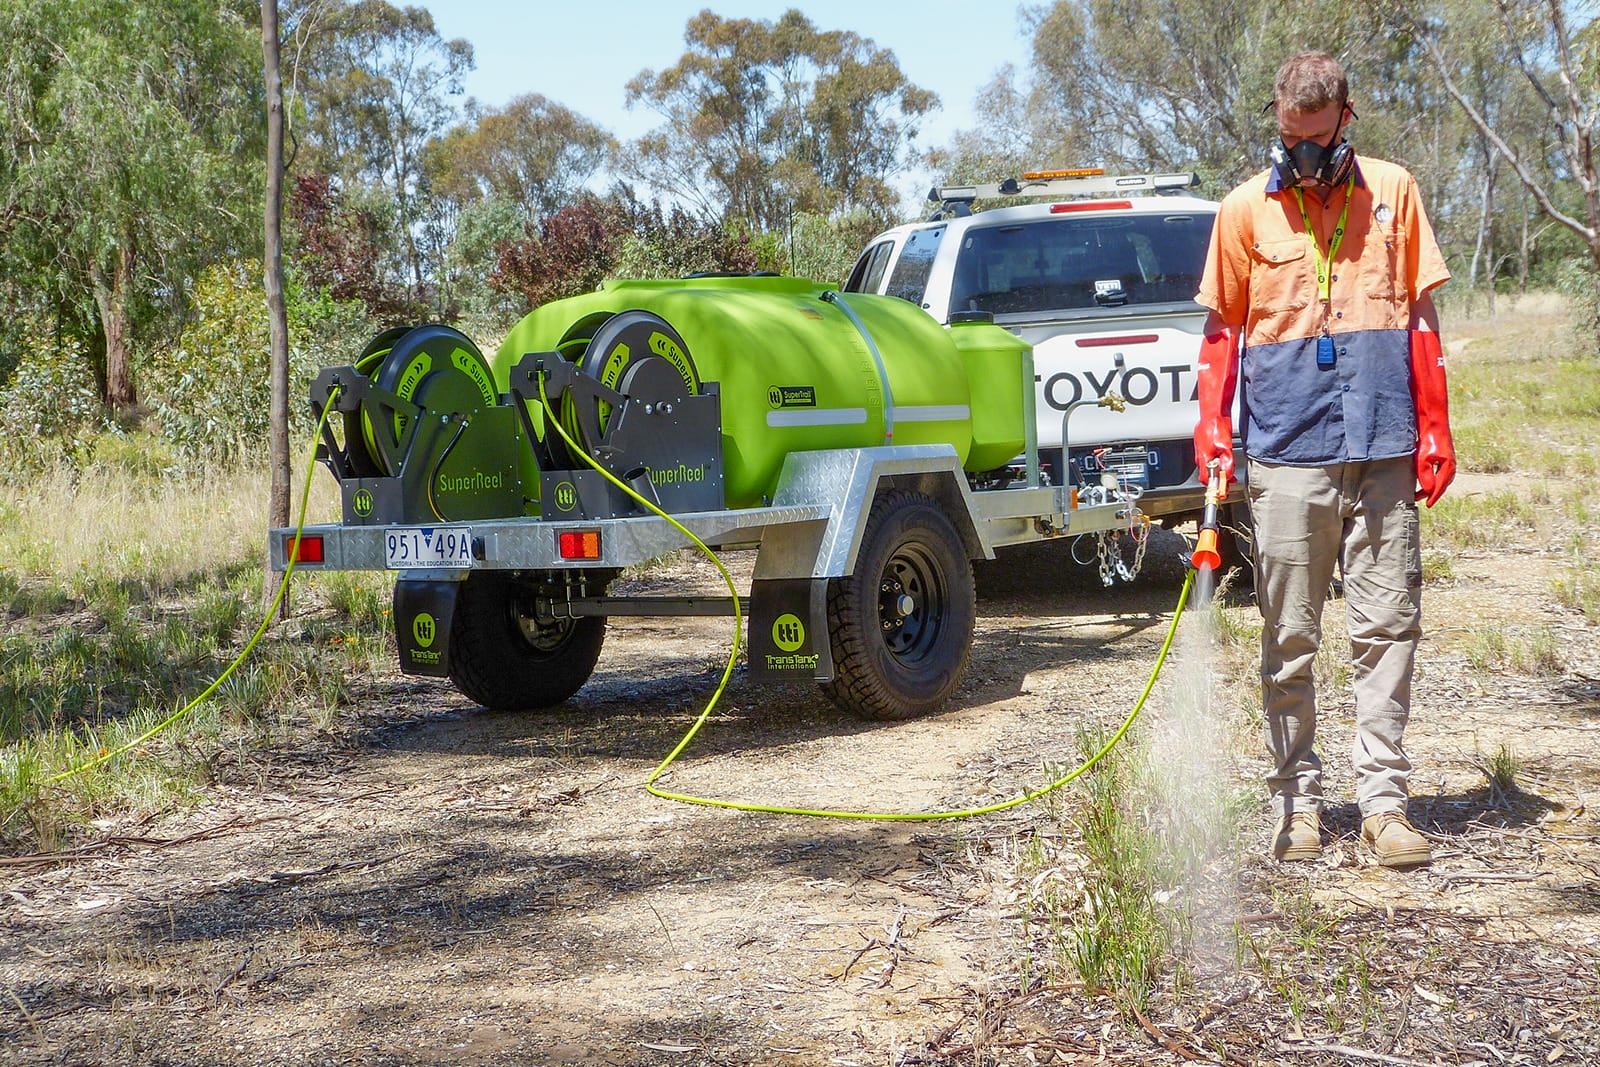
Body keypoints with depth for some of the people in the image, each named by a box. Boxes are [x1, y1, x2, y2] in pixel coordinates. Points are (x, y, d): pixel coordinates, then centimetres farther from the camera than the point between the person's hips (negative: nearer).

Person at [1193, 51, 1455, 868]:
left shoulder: (1392, 193, 8)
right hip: (1286, 453, -1)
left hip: (1383, 450, 1)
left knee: (1387, 629, 1)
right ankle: (1297, 802, 12)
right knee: (1290, 639, 4)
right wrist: (1212, 432, -3)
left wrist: (1435, 431, 5)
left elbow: (1422, 318, 10)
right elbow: (1221, 330, 9)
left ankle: (1383, 801, 6)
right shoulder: (1246, 209, 6)